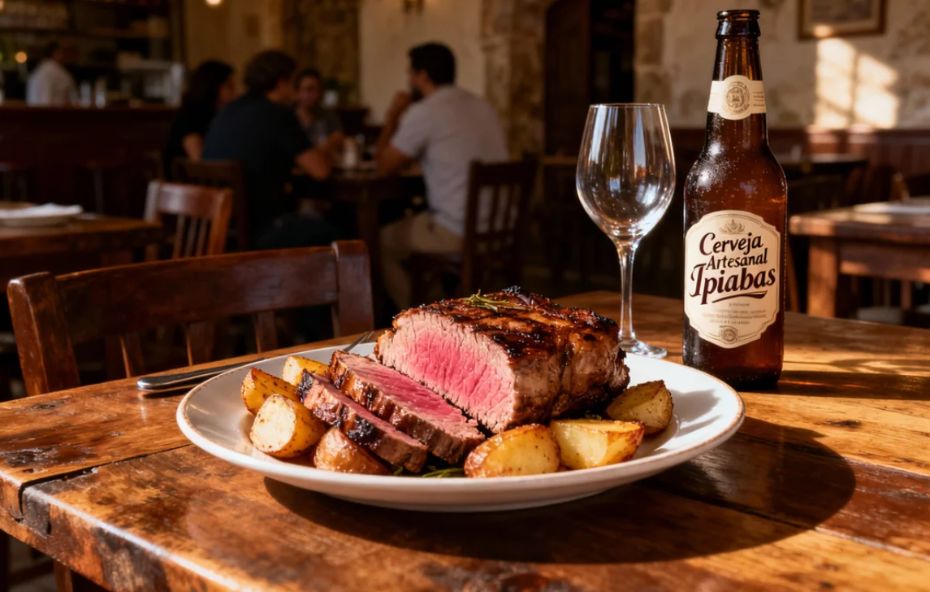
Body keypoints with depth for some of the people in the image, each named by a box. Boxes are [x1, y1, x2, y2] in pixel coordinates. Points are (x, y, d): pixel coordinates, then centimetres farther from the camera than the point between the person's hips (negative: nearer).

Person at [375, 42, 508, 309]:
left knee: (381, 242, 15)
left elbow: (385, 166, -1)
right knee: (412, 224, 31)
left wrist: (392, 116, 10)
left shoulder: (423, 112, -10)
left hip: (457, 232, -8)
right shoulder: (483, 106, 13)